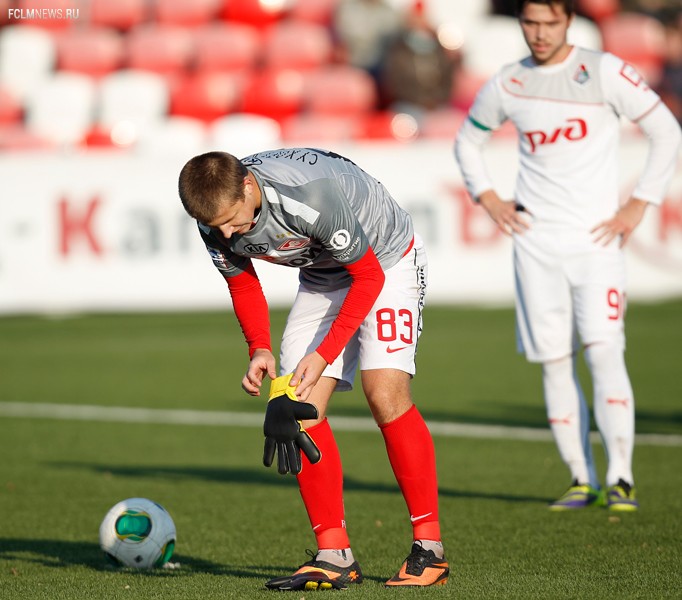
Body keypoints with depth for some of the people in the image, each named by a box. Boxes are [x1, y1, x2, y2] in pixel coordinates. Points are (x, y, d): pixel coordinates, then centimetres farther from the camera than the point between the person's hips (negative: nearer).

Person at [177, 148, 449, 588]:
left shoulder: (312, 195, -38)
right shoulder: (217, 218, -18)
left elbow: (368, 276, -26)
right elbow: (242, 282, 2)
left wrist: (323, 356, -28)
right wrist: (260, 349, -15)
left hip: (388, 261, -6)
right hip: (322, 279, 6)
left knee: (385, 393, -22)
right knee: (299, 410, -8)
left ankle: (430, 548, -13)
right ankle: (335, 556, -2)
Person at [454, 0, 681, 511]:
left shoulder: (604, 71, -4)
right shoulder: (506, 85, 6)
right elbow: (467, 142, 24)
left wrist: (638, 206, -4)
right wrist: (489, 199, 9)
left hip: (596, 239, -3)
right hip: (535, 242, 3)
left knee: (604, 351, -16)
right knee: (554, 363, 2)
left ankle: (621, 478, -15)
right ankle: (582, 481, 9)